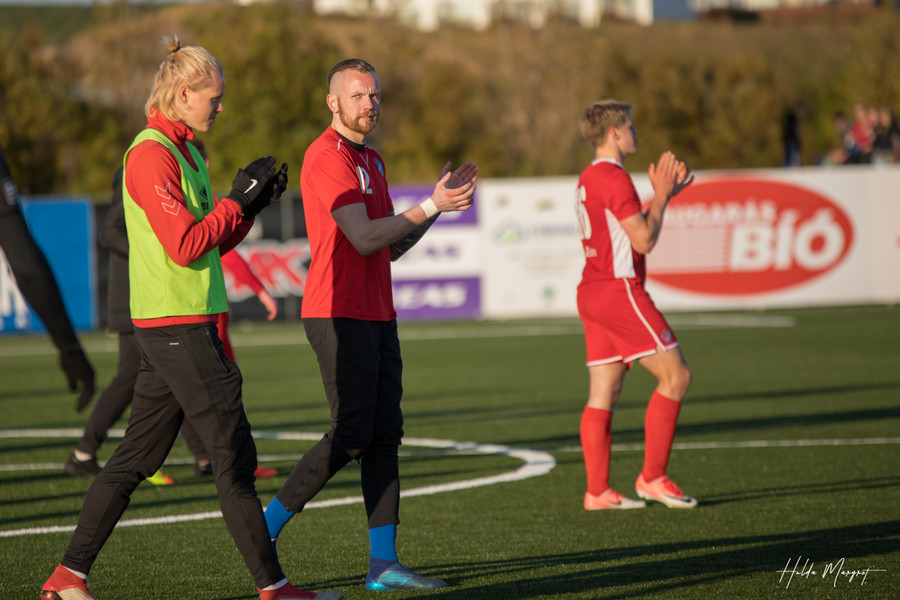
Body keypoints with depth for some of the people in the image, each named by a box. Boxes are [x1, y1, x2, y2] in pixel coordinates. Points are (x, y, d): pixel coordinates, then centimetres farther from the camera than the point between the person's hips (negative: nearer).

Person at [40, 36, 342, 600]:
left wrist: (253, 203, 7)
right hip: (177, 324, -10)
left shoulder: (183, 151, 18)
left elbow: (212, 243, 20)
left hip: (174, 327, 10)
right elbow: (185, 246, -20)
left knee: (136, 457, 11)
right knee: (234, 457, -6)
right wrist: (240, 198, -12)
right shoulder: (152, 154, -14)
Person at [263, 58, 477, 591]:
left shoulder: (371, 162, 19)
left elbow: (392, 246, 20)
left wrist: (440, 202, 10)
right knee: (352, 434, -11)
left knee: (385, 435, 3)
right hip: (341, 315, -9)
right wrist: (431, 207, -17)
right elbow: (364, 239, -19)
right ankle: (267, 527, 1)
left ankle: (384, 563, 3)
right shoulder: (327, 158, -11)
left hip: (377, 316, 9)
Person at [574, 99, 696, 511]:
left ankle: (598, 491, 1)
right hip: (620, 292, -10)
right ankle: (652, 477, -5)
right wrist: (661, 194, -4)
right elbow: (644, 240, -16)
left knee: (603, 392, 5)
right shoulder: (615, 178, -13)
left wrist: (664, 193, 19)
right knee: (675, 375, -5)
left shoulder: (589, 178, 17)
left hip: (594, 292, 10)